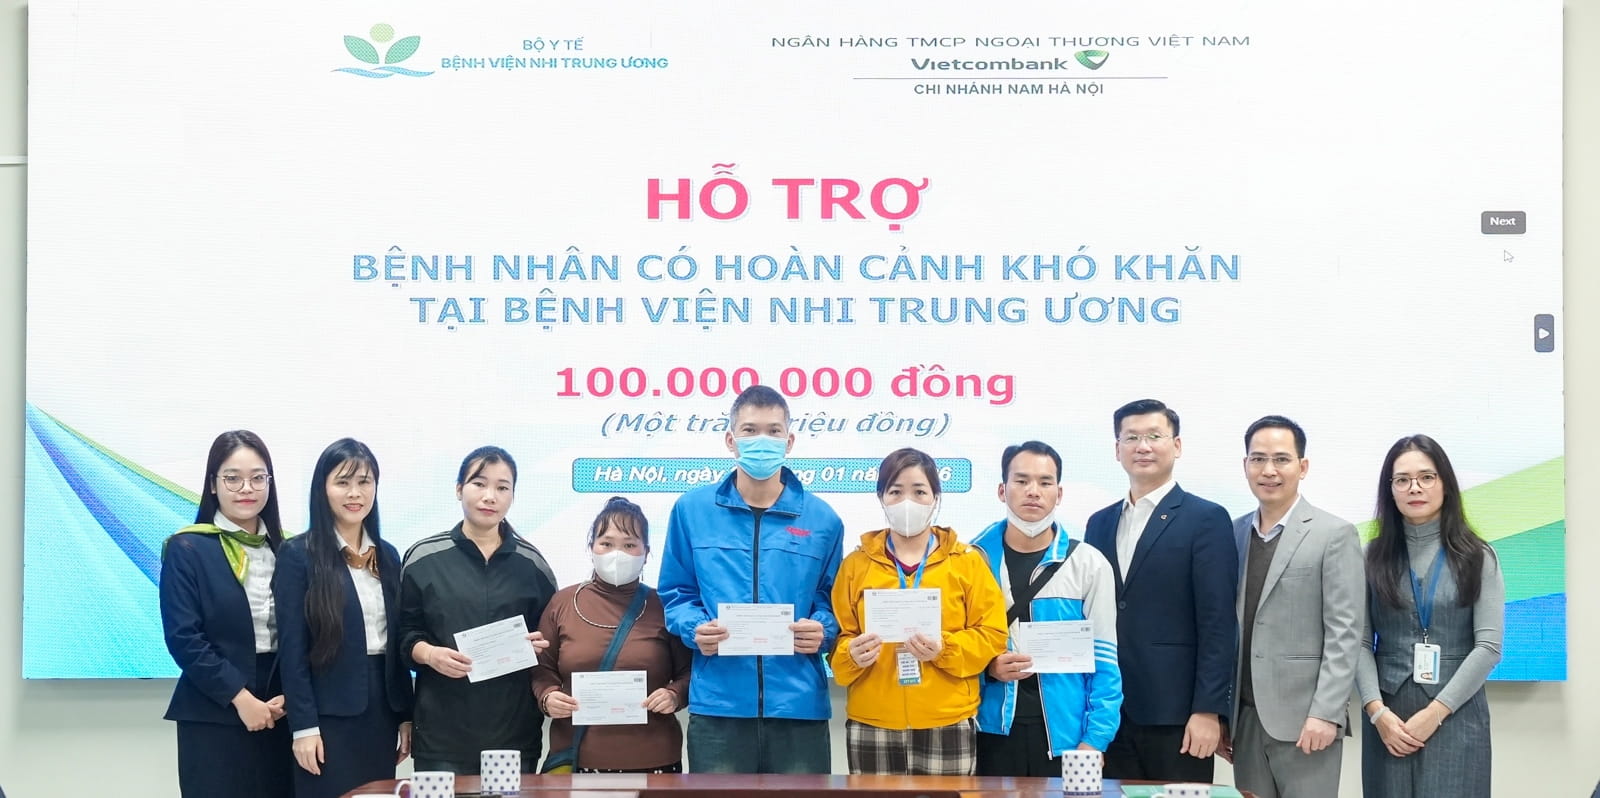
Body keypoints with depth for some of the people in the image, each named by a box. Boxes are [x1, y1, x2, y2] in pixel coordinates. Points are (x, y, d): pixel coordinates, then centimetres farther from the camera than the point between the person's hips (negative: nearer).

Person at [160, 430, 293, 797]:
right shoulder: (187, 549, -2)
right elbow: (183, 638, -9)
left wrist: (289, 695, -6)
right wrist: (241, 697, -13)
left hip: (278, 716, 4)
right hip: (214, 718, -3)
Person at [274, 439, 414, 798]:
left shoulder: (387, 555, 11)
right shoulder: (298, 555, -5)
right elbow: (292, 648, -8)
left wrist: (406, 715, 10)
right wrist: (303, 726, -13)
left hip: (382, 707, 5)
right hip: (329, 713, -5)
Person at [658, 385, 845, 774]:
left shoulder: (822, 519, 7)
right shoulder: (692, 509, 6)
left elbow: (832, 600, 12)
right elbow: (676, 593, 10)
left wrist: (822, 631, -9)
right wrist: (695, 628, -10)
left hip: (799, 706, 1)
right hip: (717, 704, 0)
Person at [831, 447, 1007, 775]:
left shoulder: (967, 562, 6)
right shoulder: (856, 564, 10)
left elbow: (992, 635, 2)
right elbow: (840, 639, 10)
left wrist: (945, 648, -15)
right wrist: (852, 655, -12)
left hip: (948, 726, -1)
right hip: (872, 727, 1)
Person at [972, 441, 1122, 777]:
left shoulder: (1088, 564, 1)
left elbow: (1103, 661, -1)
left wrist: (1094, 739, -8)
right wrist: (987, 667, -12)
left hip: (1065, 734, -1)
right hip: (994, 730, 1)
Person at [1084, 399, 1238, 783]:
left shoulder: (1206, 520, -2)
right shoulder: (1100, 523, 15)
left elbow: (1218, 624, -8)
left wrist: (1208, 710, -14)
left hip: (1176, 714, -5)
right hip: (1109, 712, 5)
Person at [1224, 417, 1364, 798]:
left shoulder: (1334, 535, -2)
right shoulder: (1233, 534, 13)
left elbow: (1343, 634, -8)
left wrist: (1325, 714, -16)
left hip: (1304, 719, -4)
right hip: (1245, 718, 5)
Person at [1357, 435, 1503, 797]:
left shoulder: (1477, 557, 3)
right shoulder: (1374, 556, 7)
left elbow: (1488, 647, -4)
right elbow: (1360, 643, 2)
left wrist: (1435, 712, -12)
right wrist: (1377, 711, -12)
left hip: (1456, 716, -1)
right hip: (1388, 717, 1)